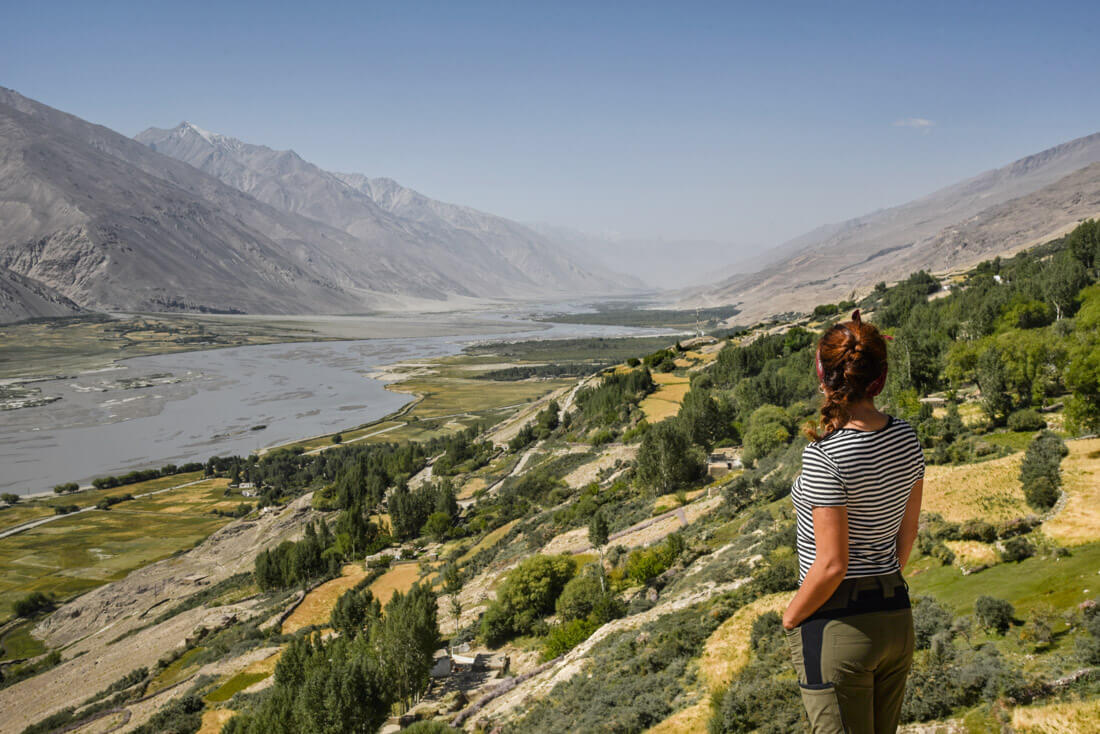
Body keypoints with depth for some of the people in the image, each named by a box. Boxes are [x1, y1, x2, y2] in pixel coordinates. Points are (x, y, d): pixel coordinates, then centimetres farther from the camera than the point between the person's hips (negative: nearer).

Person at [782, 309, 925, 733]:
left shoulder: (825, 455, -23)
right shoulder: (905, 437, -1)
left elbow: (831, 564, -23)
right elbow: (908, 531, 10)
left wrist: (791, 616, -6)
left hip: (837, 624, -7)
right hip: (897, 618, 7)